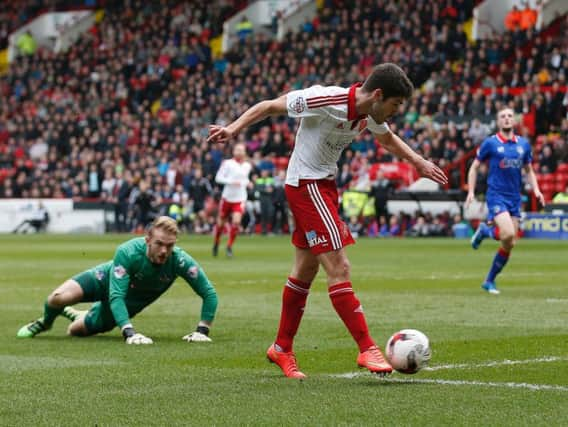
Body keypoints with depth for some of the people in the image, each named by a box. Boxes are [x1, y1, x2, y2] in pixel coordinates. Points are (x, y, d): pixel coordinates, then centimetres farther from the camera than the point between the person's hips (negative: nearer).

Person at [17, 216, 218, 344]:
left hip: (132, 302, 3)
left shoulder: (180, 261, -35)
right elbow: (116, 296, -44)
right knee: (59, 297, -26)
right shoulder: (128, 252, -40)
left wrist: (202, 331, -34)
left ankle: (72, 315, 47)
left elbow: (209, 294, -27)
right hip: (107, 280, -3)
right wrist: (130, 332, -56)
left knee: (75, 331, 7)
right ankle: (45, 322, 13)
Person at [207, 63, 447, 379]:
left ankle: (282, 349, 26)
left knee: (306, 270, 15)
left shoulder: (370, 115, 0)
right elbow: (270, 106, -17)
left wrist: (418, 161, 22)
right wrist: (234, 128, -24)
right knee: (339, 269, -14)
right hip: (306, 184, -9)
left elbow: (387, 137, 24)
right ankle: (367, 349, -12)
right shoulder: (327, 100, -25)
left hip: (325, 184, 9)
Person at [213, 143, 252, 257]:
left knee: (236, 221, -17)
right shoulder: (227, 163, -6)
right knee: (221, 223, 7)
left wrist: (246, 183, 4)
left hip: (240, 199, 2)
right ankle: (216, 243, 33)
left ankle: (229, 246, -4)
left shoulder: (247, 166, 8)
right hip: (227, 197, -2)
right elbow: (218, 178, -9)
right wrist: (231, 181, -21)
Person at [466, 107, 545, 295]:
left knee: (509, 244, 2)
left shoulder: (523, 144, 8)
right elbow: (474, 167, 4)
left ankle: (490, 281, 16)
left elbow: (529, 170, 18)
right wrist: (471, 192, -5)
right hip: (496, 196, -5)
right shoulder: (490, 143, -3)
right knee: (508, 234, -25)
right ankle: (485, 230, 8)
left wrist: (536, 189, 2)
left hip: (515, 198, 5)